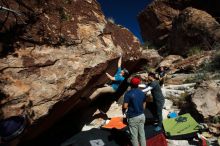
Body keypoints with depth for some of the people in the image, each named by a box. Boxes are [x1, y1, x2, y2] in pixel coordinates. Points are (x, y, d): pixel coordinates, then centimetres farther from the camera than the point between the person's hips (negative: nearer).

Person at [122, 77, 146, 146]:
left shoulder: (128, 93, -18)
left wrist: (123, 111, 2)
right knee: (142, 134, 19)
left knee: (134, 136, 10)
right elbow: (144, 105, 11)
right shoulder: (142, 93, 2)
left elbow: (125, 106, -19)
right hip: (141, 116, 6)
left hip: (133, 117, -6)